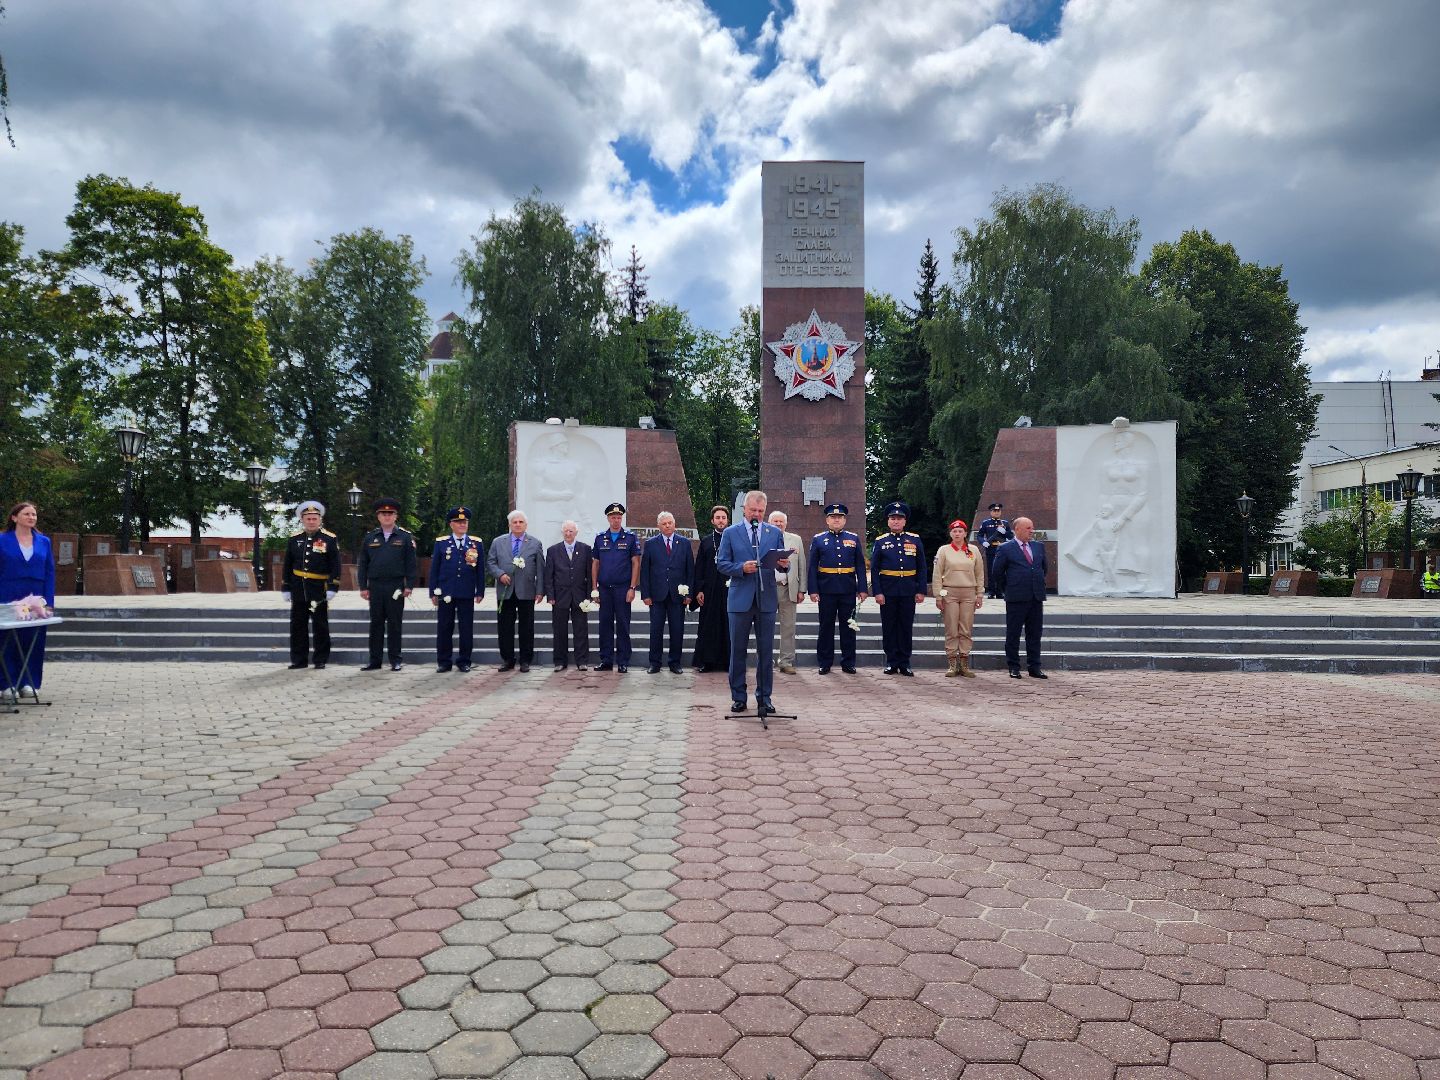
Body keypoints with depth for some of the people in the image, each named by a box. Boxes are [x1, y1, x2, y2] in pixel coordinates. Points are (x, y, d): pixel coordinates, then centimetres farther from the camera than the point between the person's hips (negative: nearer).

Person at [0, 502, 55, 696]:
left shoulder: (44, 541, 8)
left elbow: (50, 573, 7)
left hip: (36, 599, 2)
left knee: (35, 643, 4)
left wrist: (49, 602, -1)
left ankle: (29, 683, 12)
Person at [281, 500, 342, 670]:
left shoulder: (330, 539, -2)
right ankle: (298, 659, 17)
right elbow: (287, 566, 12)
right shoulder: (294, 540, 8)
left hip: (319, 590, -4)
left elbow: (335, 566, -5)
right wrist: (286, 588, 9)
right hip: (298, 590, 4)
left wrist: (332, 588, -12)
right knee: (298, 625, 8)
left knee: (320, 626, 3)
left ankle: (320, 660, 11)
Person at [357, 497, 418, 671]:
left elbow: (412, 564, 0)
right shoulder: (370, 537, 9)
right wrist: (363, 587, 3)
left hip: (396, 588, -2)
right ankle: (374, 661, 13)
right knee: (376, 624, 7)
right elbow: (362, 564, 10)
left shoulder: (405, 537, 2)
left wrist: (409, 586, -7)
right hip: (375, 587, 2)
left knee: (394, 624, 3)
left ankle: (396, 660, 11)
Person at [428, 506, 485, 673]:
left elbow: (480, 569, 7)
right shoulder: (441, 542, 6)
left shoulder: (477, 543, 6)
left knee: (466, 629, 3)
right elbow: (434, 568, 6)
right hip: (445, 593, 0)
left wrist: (480, 592, 2)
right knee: (444, 628, 4)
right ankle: (444, 662, 14)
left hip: (467, 594, 0)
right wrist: (433, 592, 2)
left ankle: (464, 661, 14)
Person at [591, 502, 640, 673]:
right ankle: (606, 660, 13)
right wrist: (594, 588, 5)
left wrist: (632, 588, -9)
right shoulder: (600, 538, 10)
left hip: (623, 588, -3)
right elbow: (595, 564, 12)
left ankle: (623, 662, 7)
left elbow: (636, 563, -1)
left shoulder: (630, 537, 2)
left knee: (623, 625, 1)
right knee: (605, 625, 6)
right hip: (604, 588, 3)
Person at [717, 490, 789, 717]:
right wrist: (741, 568, -17)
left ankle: (764, 697, 15)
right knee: (738, 650, 4)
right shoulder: (730, 533, 4)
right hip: (740, 599, -1)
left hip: (766, 599, 2)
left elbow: (782, 563, 9)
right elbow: (722, 563, 0)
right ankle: (738, 697, 14)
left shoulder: (775, 532, 9)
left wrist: (784, 564, -14)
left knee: (766, 651, 5)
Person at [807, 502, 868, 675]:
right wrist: (813, 590, -6)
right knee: (826, 627, 5)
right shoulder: (818, 539, 5)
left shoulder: (854, 538, 8)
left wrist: (862, 588, 0)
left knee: (848, 627, 6)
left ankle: (848, 663, 15)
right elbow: (813, 566, 2)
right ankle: (824, 663, 14)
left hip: (848, 590, 1)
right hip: (826, 590, -1)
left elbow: (860, 565, 7)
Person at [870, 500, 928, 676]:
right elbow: (874, 569, 1)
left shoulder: (915, 540, 6)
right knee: (889, 627, 4)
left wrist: (921, 591, 0)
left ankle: (904, 663, 13)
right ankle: (891, 662, 14)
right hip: (888, 592, -1)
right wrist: (877, 592, -7)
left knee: (906, 627, 5)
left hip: (908, 591, 1)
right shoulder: (880, 541, 3)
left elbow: (922, 568, 6)